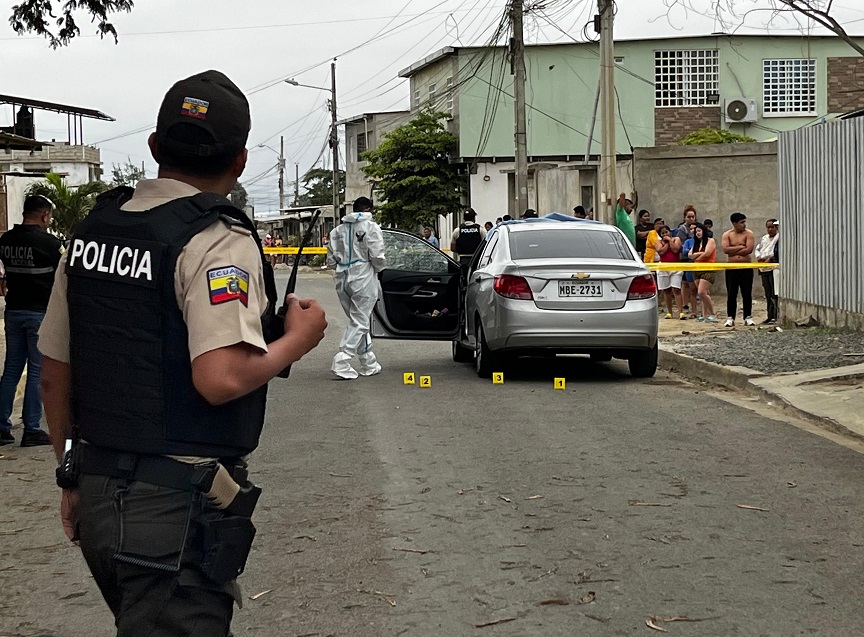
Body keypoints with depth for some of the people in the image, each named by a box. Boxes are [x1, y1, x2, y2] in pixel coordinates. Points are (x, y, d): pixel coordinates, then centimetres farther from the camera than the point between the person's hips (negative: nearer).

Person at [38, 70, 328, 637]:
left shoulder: (93, 228, 8)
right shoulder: (220, 241, -14)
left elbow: (55, 374, 13)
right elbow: (221, 377, -28)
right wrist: (297, 338, -9)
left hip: (97, 496, 8)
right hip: (179, 506, -7)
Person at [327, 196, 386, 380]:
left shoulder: (338, 229, 10)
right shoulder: (370, 227, -6)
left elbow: (331, 260, 8)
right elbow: (377, 256, -13)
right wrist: (379, 267, 8)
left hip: (343, 279, 6)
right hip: (363, 278, -6)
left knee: (358, 321, 15)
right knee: (359, 322, -1)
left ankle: (369, 364, 21)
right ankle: (342, 361, -13)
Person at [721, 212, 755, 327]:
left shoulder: (748, 234, 0)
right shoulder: (727, 235, 3)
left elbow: (749, 249, -12)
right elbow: (726, 249, -12)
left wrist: (733, 251, -9)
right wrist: (740, 247, -11)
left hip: (746, 268, 0)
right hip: (731, 269, 0)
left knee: (747, 294, 4)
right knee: (731, 294, 2)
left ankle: (748, 317, 12)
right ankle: (730, 318, 7)